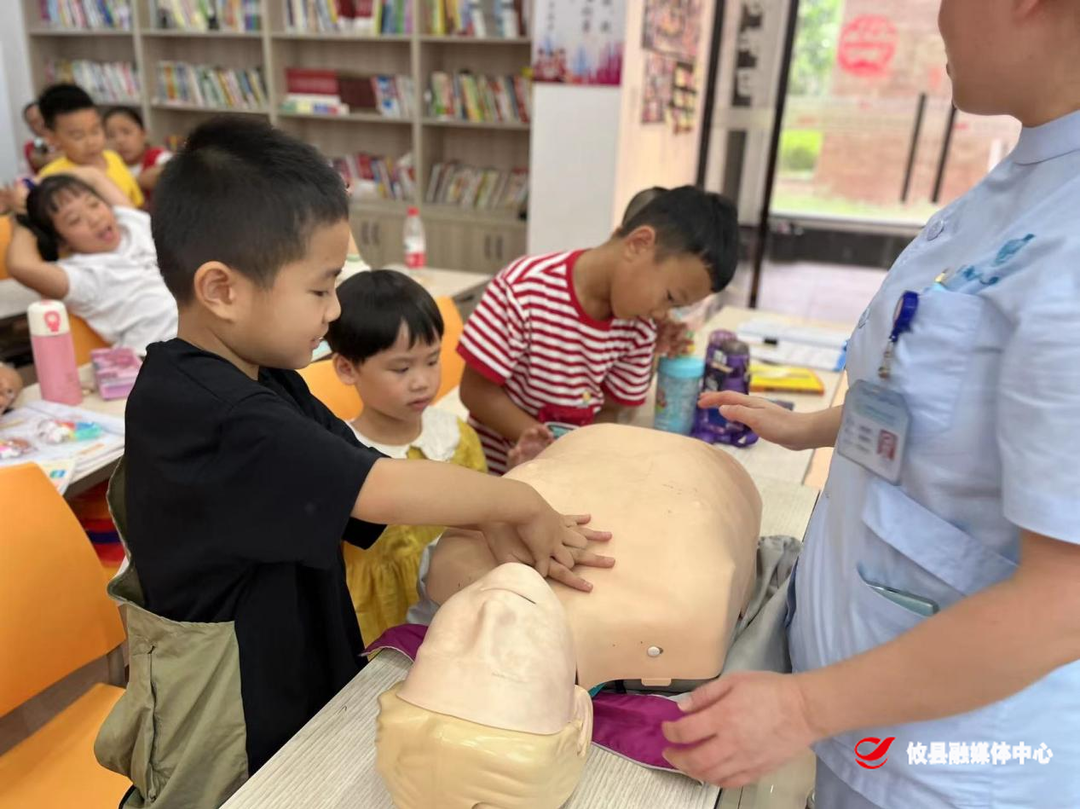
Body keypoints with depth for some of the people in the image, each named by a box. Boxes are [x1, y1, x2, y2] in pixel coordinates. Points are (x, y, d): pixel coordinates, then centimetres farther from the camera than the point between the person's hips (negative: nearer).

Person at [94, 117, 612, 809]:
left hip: (296, 672, 8)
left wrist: (495, 523, -17)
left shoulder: (266, 382, 0)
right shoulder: (209, 415, -31)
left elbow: (368, 482, -4)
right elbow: (384, 489, -35)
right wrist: (520, 501, -21)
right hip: (228, 730, -8)